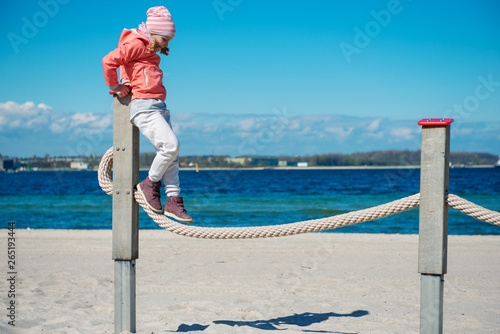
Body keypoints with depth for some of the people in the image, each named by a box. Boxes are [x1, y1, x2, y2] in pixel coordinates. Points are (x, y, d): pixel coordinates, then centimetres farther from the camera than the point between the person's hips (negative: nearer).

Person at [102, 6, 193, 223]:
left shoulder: (151, 52, 24)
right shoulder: (137, 45, -5)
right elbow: (108, 61, -16)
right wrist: (114, 87, -5)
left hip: (158, 107, 9)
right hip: (143, 106, -9)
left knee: (171, 155, 2)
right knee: (170, 145, -21)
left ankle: (173, 200, 3)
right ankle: (149, 184, -3)